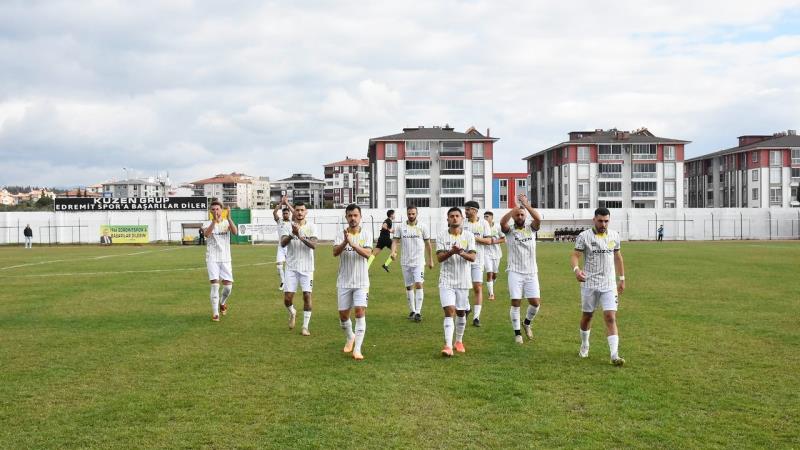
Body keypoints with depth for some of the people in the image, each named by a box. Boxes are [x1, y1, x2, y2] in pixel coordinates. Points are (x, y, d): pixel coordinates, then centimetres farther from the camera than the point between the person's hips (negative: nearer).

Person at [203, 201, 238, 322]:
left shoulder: (227, 222, 3)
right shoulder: (208, 224, 1)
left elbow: (235, 232, -18)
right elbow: (206, 234, -23)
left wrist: (229, 217, -29)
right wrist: (214, 220, -34)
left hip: (225, 259, 2)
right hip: (212, 259, -2)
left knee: (228, 285, 1)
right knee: (215, 285, -8)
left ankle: (222, 303, 32)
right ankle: (215, 313, -1)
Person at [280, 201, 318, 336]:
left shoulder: (312, 227, -2)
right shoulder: (288, 227, 0)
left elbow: (313, 245, -17)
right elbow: (282, 243, -17)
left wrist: (300, 235, -28)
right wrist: (292, 234, -34)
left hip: (307, 268, 0)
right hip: (291, 268, 1)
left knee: (307, 296, -5)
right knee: (287, 298, -2)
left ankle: (305, 326, 6)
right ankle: (292, 313, 32)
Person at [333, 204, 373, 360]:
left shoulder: (366, 234, -3)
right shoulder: (341, 235, -1)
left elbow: (368, 253, -17)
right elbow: (335, 252, -17)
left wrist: (353, 244, -32)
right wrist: (345, 242, -35)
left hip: (361, 281, -2)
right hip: (344, 282, 2)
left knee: (360, 311, -14)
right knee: (343, 314, 8)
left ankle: (357, 349, -12)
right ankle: (350, 337, 37)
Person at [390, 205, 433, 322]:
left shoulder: (422, 227, 0)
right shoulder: (400, 227, 2)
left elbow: (428, 244, 6)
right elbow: (395, 241, -1)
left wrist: (430, 260, 8)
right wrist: (393, 252, -22)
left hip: (419, 261, -2)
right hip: (405, 262, 2)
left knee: (418, 284, -15)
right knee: (409, 286, 9)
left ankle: (418, 312, -14)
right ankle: (412, 311, 22)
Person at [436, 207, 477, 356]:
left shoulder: (469, 236, 2)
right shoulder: (442, 236, 0)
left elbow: (472, 257, -7)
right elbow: (439, 257, -9)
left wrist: (461, 252, -26)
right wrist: (451, 252, -27)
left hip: (463, 281, 2)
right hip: (447, 280, -2)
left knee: (461, 312, 12)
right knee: (449, 311, -14)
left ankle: (459, 341, 32)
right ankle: (448, 346, -18)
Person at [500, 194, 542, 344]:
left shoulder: (531, 228, 5)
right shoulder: (509, 230, 0)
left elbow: (538, 219, -17)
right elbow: (502, 222, -23)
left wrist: (526, 204, -20)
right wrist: (515, 207, -25)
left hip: (531, 272, 2)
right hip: (515, 272, -2)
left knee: (535, 303, 0)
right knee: (515, 303, -2)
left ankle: (527, 323, 29)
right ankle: (517, 333, 12)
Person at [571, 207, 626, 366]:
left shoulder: (614, 236, 5)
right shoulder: (584, 236, -7)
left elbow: (618, 257, 17)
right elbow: (574, 255, -12)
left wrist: (622, 278, 18)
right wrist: (576, 269, -33)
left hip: (609, 284, 2)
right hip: (589, 284, -1)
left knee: (611, 318, -9)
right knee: (587, 316, 12)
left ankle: (615, 355, -11)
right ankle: (584, 346, 35)